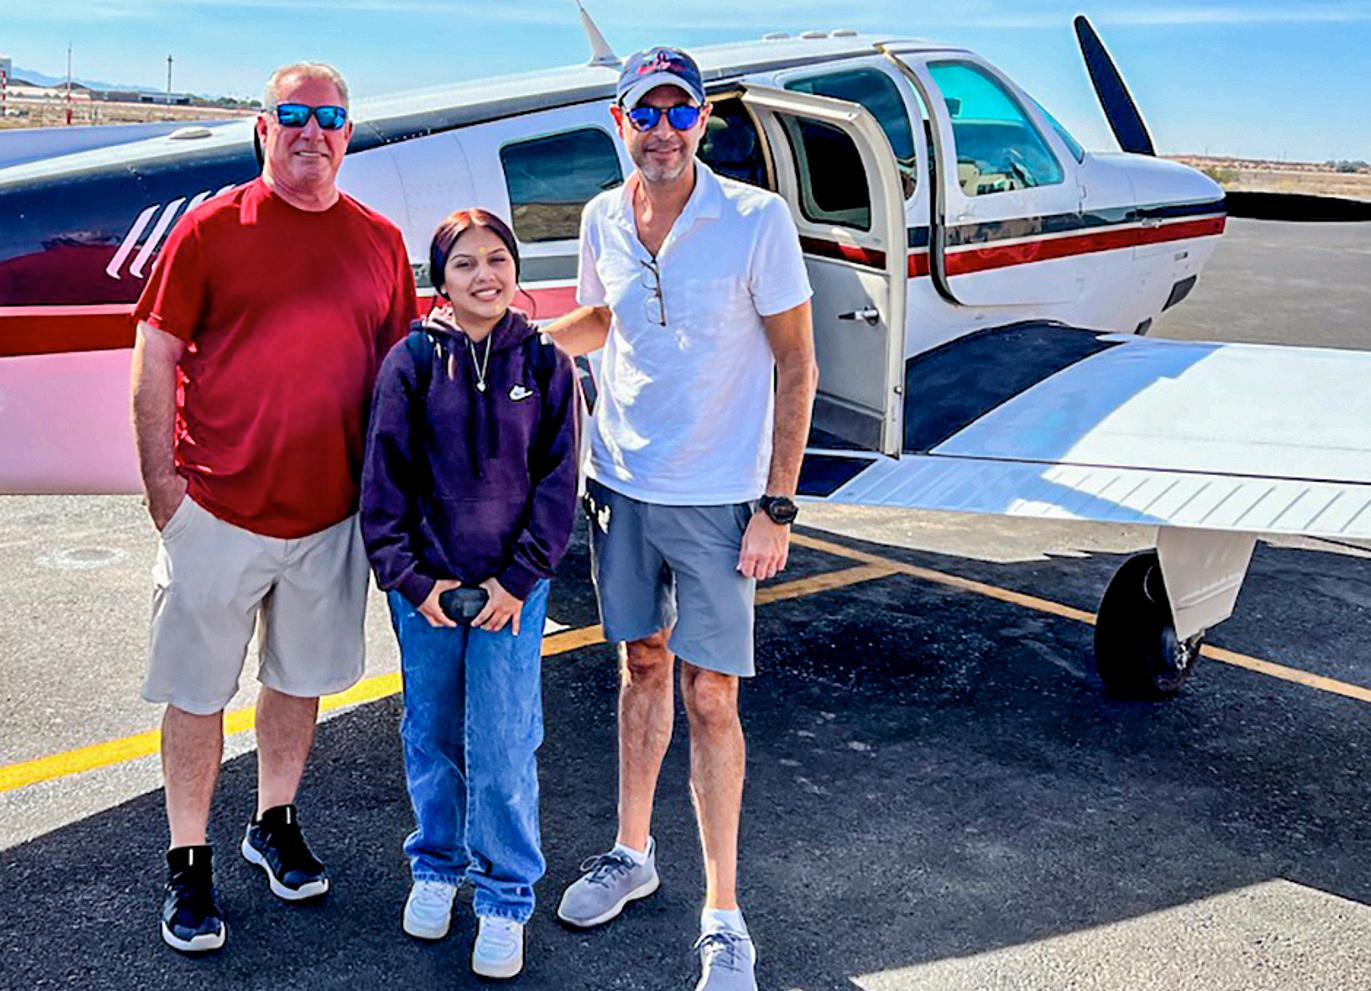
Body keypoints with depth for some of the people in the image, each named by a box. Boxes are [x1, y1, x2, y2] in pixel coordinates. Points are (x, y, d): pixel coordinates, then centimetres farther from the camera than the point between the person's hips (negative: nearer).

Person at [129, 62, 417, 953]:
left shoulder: (380, 242, 5)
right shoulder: (211, 229, -4)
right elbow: (155, 360, -3)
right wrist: (164, 488, -7)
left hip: (331, 512, 3)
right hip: (218, 506, -3)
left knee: (301, 679, 17)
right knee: (197, 690, 6)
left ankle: (276, 826, 37)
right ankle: (189, 866, 21)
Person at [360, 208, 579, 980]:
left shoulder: (545, 364, -1)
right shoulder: (413, 360, -2)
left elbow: (557, 482, 0)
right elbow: (384, 477, -1)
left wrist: (519, 577, -6)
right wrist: (410, 576, -6)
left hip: (512, 587, -1)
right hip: (426, 584, 1)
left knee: (502, 749, -2)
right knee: (431, 736, 13)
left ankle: (507, 897, 15)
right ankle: (436, 866, 35)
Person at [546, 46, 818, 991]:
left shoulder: (758, 220, -13)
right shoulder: (603, 219, 2)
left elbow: (796, 366, -9)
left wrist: (776, 506, -12)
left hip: (717, 498, -4)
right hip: (622, 484, 5)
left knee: (710, 698, -1)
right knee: (642, 664, 17)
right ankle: (632, 853, 36)